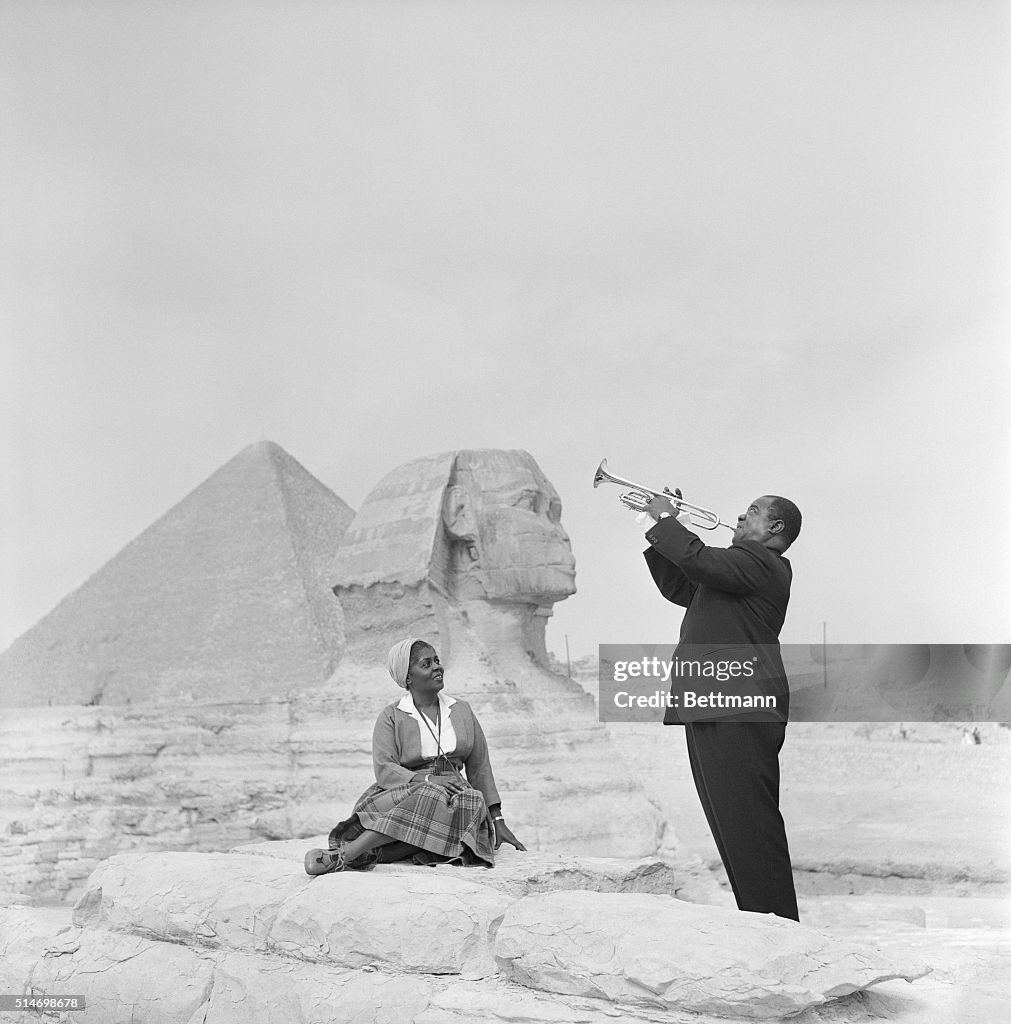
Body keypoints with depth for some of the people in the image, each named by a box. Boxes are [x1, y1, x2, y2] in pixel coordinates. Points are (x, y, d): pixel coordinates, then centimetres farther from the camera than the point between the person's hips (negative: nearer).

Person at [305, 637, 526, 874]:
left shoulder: (462, 711, 17)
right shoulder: (391, 717, 7)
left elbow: (479, 768, 17)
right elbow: (384, 770, -7)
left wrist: (498, 822, 10)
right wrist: (426, 781, -23)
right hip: (404, 791, -3)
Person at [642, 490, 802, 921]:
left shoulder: (762, 562, -7)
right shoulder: (742, 565, 26)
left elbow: (699, 560, -21)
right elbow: (678, 586, 30)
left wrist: (665, 519, -6)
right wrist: (661, 529, 21)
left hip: (739, 712, -11)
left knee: (750, 821, -11)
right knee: (734, 821, 13)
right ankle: (756, 916, 19)